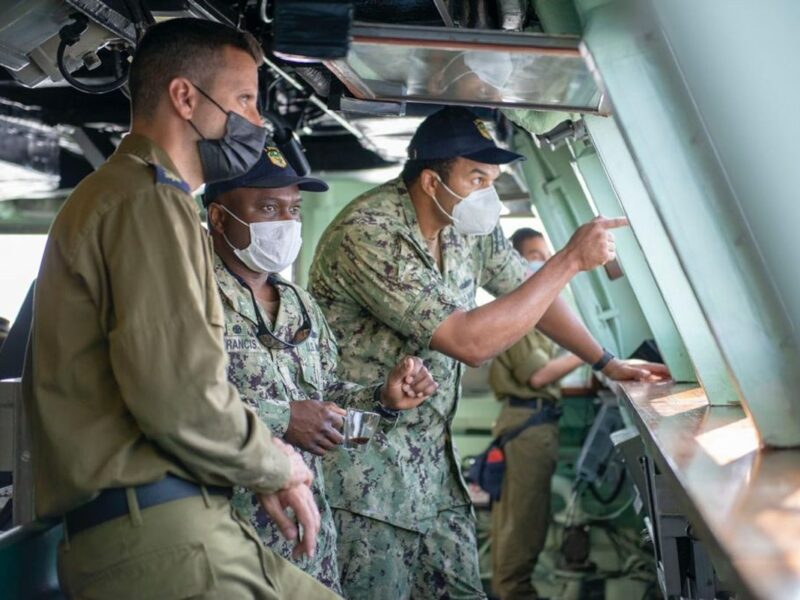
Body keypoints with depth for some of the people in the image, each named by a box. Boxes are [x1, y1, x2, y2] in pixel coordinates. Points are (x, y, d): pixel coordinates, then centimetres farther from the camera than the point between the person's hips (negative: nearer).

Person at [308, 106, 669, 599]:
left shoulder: (472, 225, 1)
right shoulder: (368, 235, -24)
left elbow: (529, 294, 17)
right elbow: (471, 342, -28)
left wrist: (608, 364, 12)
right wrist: (571, 259, -24)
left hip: (431, 450, 8)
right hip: (363, 461, -7)